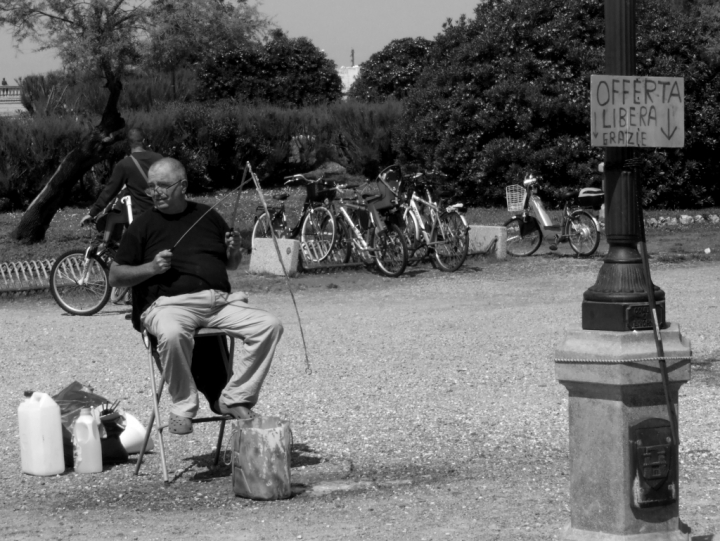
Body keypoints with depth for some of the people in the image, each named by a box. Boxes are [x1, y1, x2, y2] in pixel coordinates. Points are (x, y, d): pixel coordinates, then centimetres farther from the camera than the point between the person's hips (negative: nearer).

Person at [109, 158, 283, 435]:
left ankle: (234, 399, -12)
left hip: (220, 301, 4)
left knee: (270, 325, -18)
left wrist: (234, 251, 4)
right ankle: (183, 407, -18)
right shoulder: (143, 225, 9)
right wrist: (151, 268, -8)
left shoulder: (207, 216, 19)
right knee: (172, 334, -39)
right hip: (169, 303, -4)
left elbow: (231, 265, 28)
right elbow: (115, 276, 8)